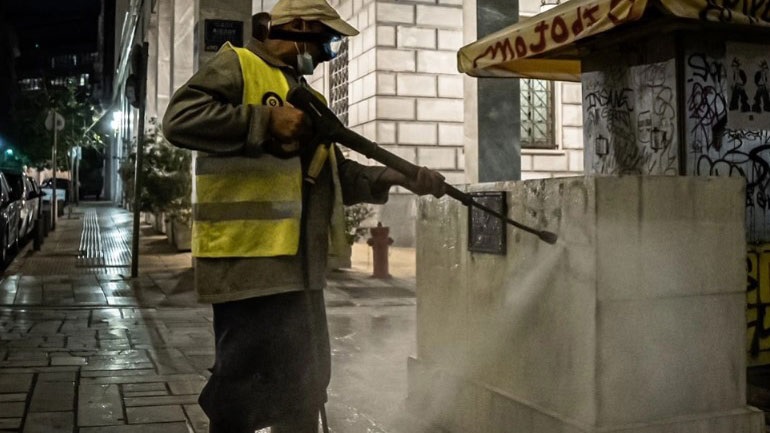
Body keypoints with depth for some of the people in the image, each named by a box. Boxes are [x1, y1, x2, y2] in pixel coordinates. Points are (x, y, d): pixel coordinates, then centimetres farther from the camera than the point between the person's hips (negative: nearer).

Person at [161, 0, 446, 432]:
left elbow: (338, 174, 20)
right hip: (251, 261, -9)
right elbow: (180, 119, -19)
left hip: (299, 266, 9)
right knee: (245, 389, -4)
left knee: (303, 386, 18)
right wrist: (268, 121, -20)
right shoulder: (237, 65, -2)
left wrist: (403, 177, 8)